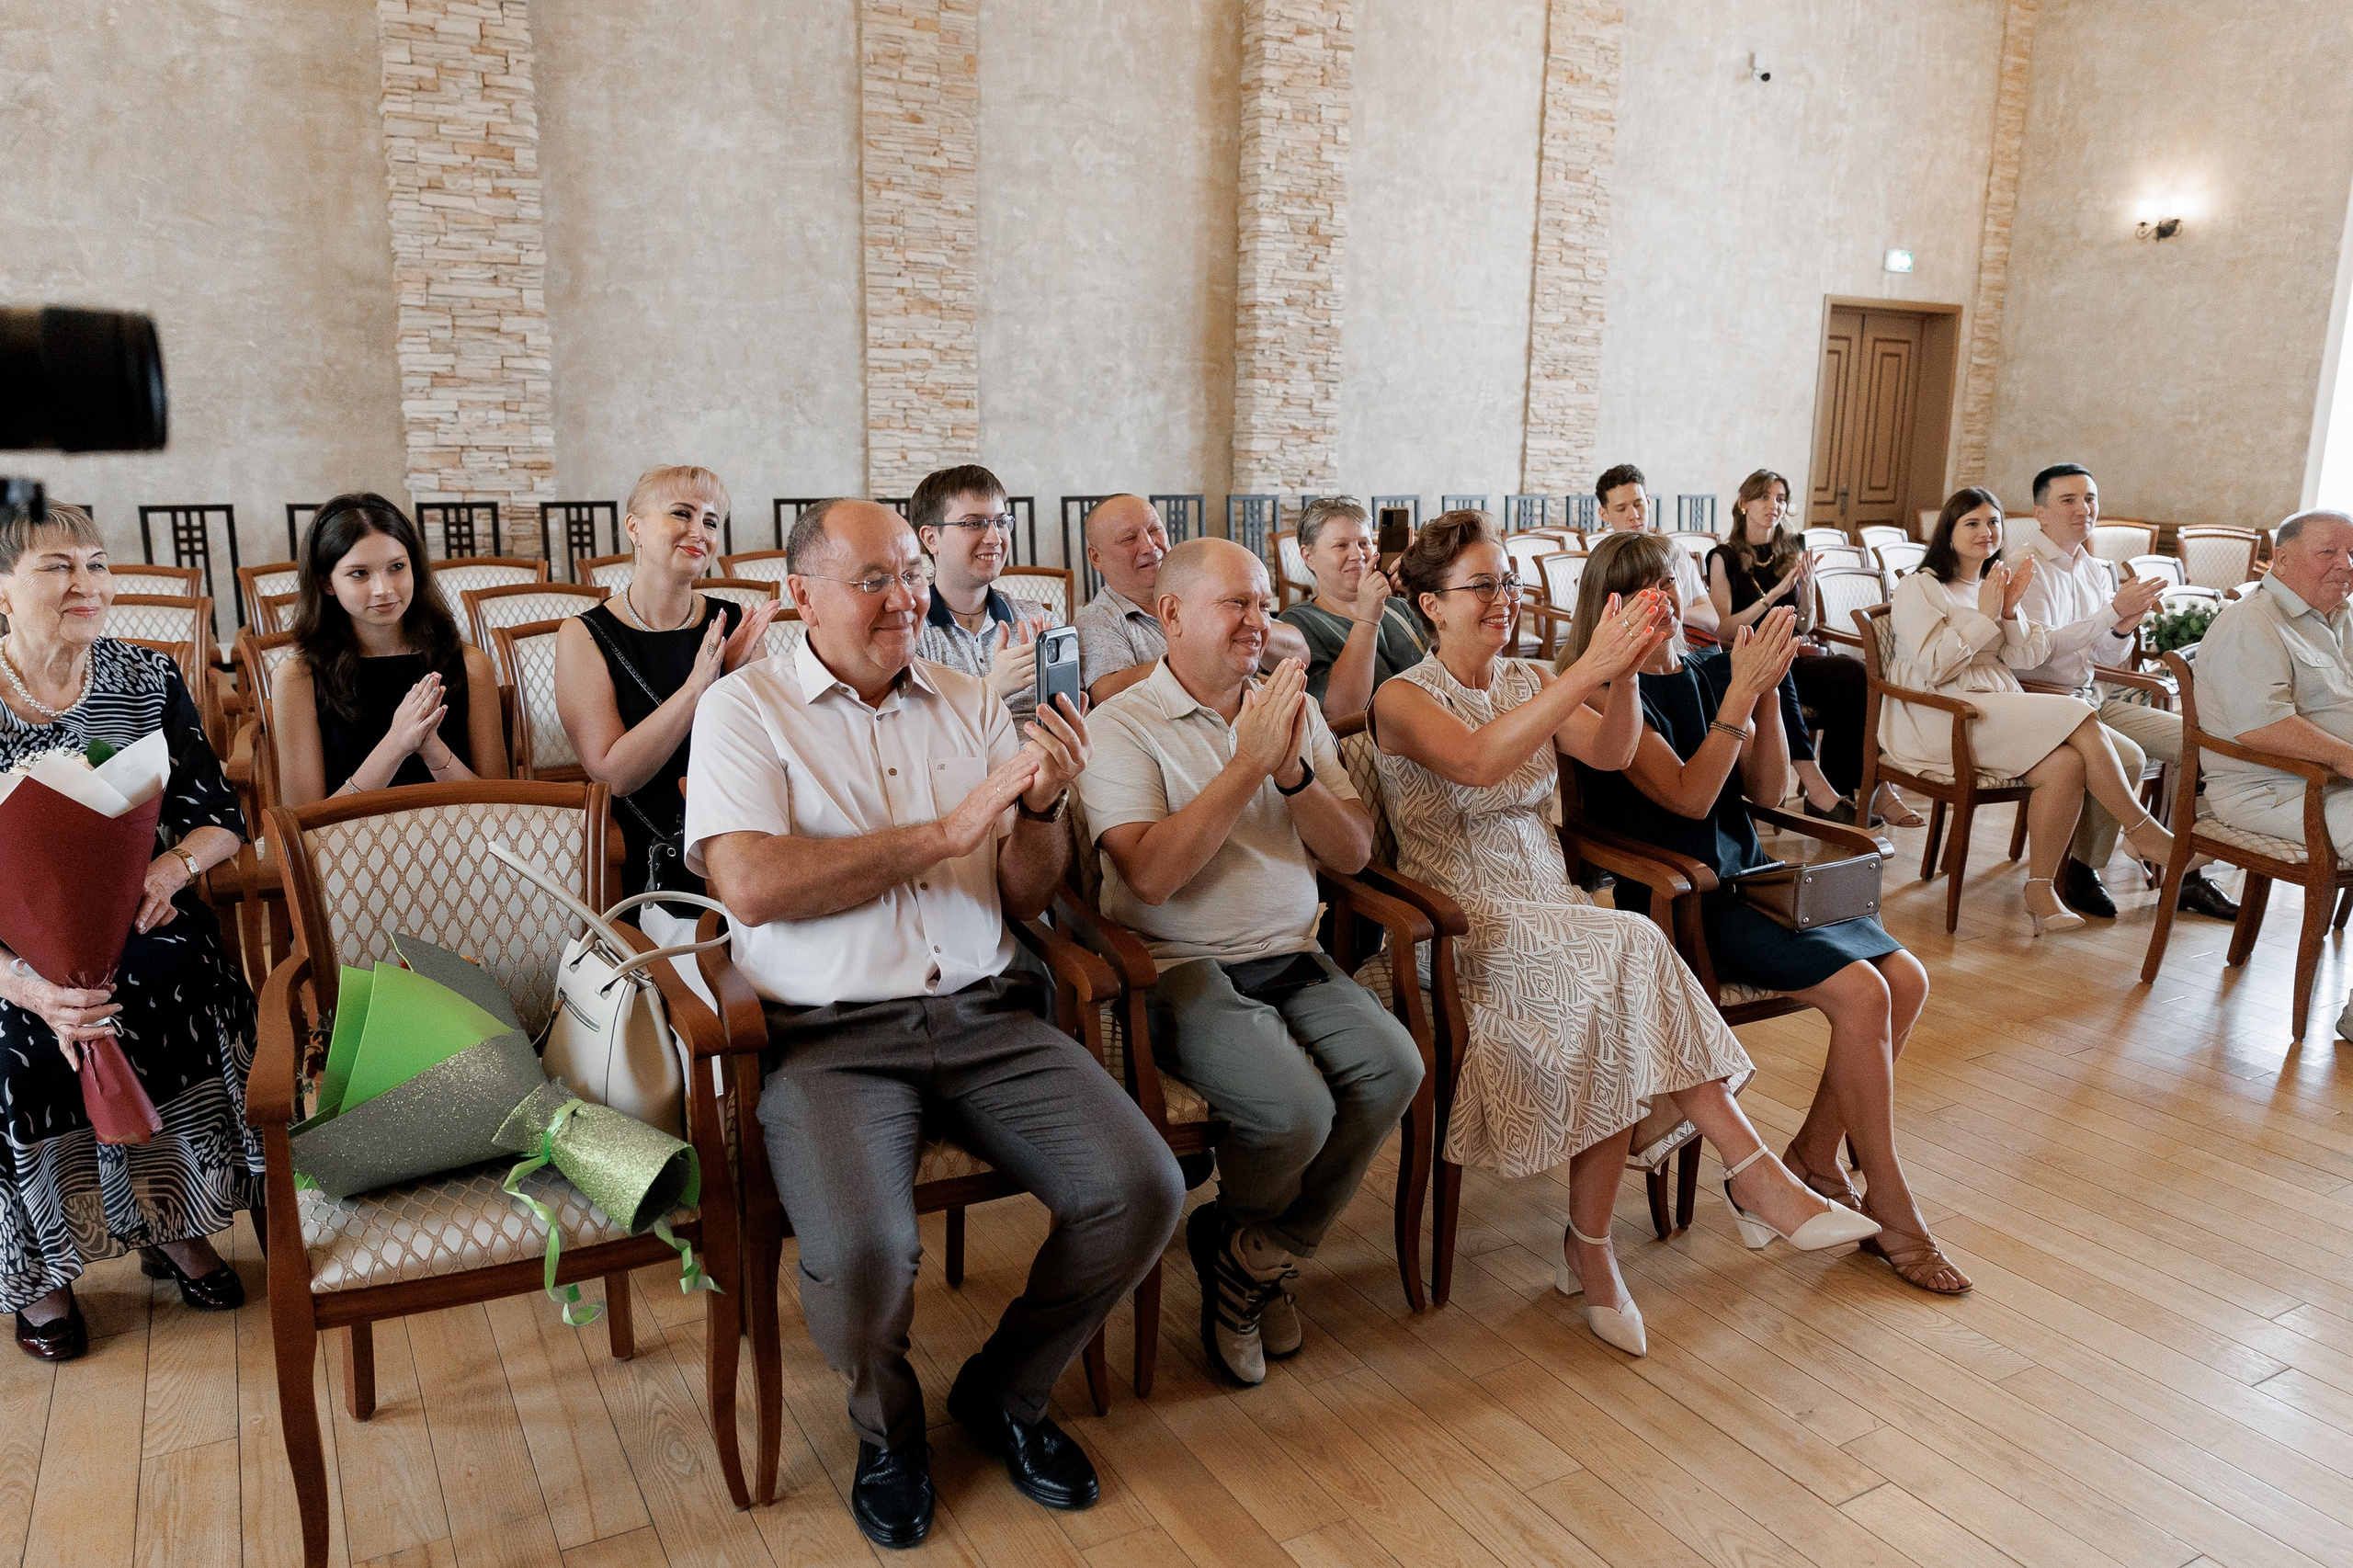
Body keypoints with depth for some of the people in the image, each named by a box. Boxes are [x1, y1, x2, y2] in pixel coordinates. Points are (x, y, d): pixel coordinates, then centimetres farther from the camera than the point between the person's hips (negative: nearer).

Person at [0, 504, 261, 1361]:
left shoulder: (148, 679, 5)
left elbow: (221, 817, 5)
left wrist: (171, 867, -19)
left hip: (143, 927, 2)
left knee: (178, 986, -27)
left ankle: (175, 1227, -2)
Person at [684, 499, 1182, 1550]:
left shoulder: (970, 705, 14)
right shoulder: (745, 707, 3)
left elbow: (1026, 901, 12)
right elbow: (751, 886, -14)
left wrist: (1043, 804, -10)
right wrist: (949, 832, -13)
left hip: (982, 1015, 4)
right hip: (830, 1034, -4)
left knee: (1143, 1192, -15)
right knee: (861, 1255, -29)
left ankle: (1004, 1392, 15)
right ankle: (888, 1425, 10)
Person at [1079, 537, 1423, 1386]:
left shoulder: (1294, 712, 12)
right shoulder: (1123, 726, -5)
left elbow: (1353, 854, 5)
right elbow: (1150, 874, -20)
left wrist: (1293, 769, -13)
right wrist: (1249, 763, -20)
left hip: (1289, 957, 6)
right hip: (1181, 967, -6)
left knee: (1394, 1067, -20)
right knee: (1297, 1109, -28)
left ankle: (1252, 1257, 3)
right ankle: (1257, 1260, 10)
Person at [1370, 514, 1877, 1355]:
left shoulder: (1529, 681, 15)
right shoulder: (1404, 700, -4)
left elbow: (1610, 752, -4)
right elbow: (1477, 761, -27)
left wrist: (1625, 668, -23)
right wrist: (1590, 668, -33)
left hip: (1551, 904, 6)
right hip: (1464, 922, -5)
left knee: (1613, 1027, -27)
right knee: (1632, 946, -31)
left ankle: (1589, 1248, -16)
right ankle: (1756, 1171, -23)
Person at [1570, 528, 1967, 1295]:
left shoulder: (1703, 676, 12)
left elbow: (1766, 789, 8)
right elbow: (1689, 796, -19)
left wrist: (1766, 690, -6)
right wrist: (1741, 689, -21)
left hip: (1747, 876, 8)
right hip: (1679, 895, -7)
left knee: (1907, 977, -7)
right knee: (1859, 991, -20)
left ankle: (1812, 1157, 7)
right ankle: (1890, 1209, -6)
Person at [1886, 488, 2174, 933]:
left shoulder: (1995, 585, 24)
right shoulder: (1919, 588, 2)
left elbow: (2029, 659, 14)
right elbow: (1933, 667, -11)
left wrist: (2010, 609, -1)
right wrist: (1985, 616, -6)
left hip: (2003, 706, 7)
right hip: (1942, 718, -7)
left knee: (2067, 763, -26)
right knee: (2081, 722, -25)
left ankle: (2041, 891, -19)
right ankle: (2145, 833, -9)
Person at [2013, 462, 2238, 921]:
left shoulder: (2094, 571, 14)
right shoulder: (2025, 567, -11)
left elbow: (2108, 657, 16)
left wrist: (2124, 629, -6)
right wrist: (2113, 611, -24)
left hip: (2091, 699, 9)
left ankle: (2186, 873, 7)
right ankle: (2080, 872, -13)